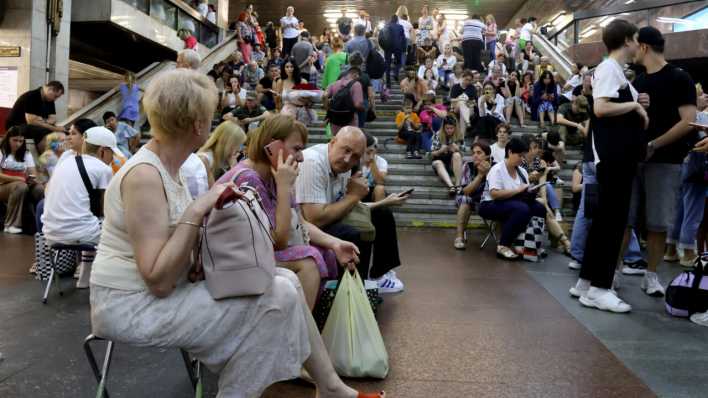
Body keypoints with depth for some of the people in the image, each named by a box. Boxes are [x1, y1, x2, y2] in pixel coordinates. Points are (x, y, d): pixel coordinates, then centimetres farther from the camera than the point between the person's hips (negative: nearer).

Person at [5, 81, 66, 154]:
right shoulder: (31, 97, -23)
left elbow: (53, 119, 1)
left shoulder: (49, 100, 2)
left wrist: (44, 121, -21)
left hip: (34, 126, 8)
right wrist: (54, 128, -30)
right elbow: (31, 121, -29)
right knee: (44, 132, -32)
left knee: (60, 131, -8)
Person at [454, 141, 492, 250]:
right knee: (466, 200, -35)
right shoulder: (468, 166, -17)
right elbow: (466, 191, -24)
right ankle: (459, 237, -27)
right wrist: (480, 175, -32)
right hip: (467, 199, -2)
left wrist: (488, 173, -34)